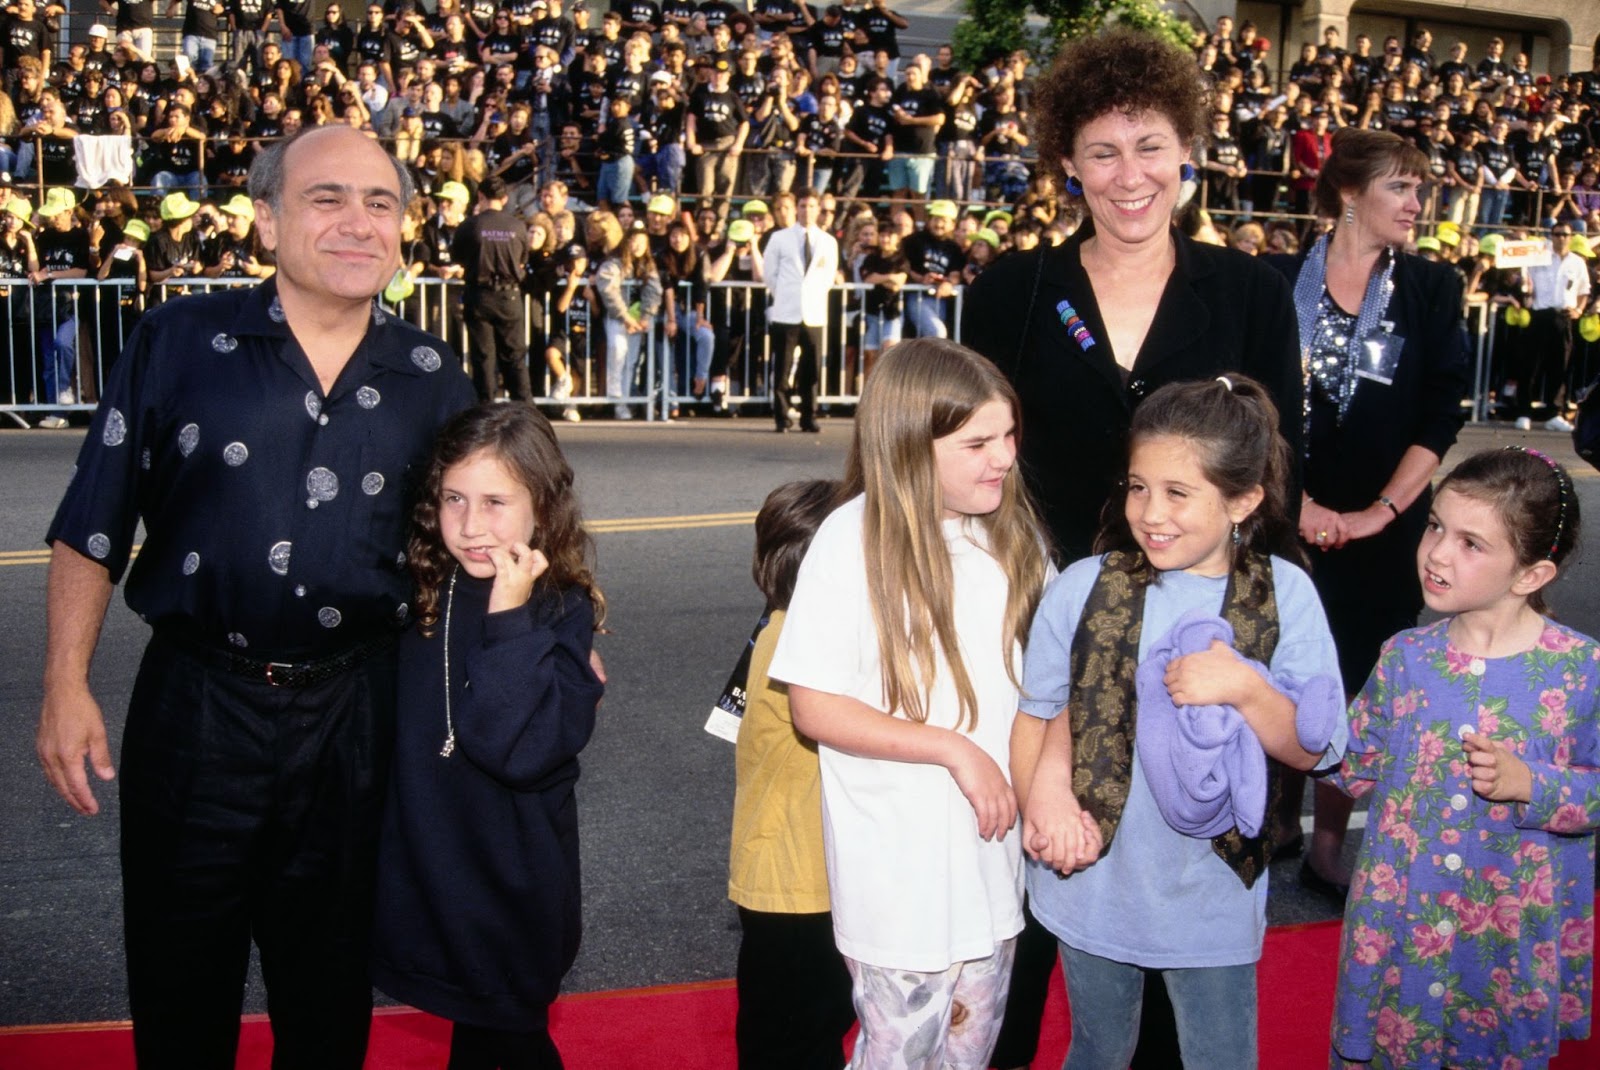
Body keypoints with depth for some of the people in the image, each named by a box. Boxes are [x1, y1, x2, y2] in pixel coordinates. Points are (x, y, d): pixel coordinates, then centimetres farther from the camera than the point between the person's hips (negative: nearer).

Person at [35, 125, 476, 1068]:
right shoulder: (181, 342, -5)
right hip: (197, 705, -1)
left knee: (331, 989, 17)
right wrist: (67, 684, -5)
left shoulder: (431, 377, 1)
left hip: (356, 712, 2)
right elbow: (92, 530, -2)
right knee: (180, 988, 14)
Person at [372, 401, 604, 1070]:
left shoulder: (560, 610, -16)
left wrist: (509, 621, -31)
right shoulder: (420, 595, -5)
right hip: (423, 869, 4)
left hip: (512, 883, -4)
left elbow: (523, 750, -29)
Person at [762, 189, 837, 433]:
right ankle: (781, 418, 6)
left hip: (814, 313, 2)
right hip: (785, 312, -2)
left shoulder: (828, 242, 8)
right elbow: (769, 272, 7)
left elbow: (829, 277, 13)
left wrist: (815, 293, 4)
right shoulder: (779, 238, 4)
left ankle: (808, 417, 11)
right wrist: (783, 296, 6)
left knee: (811, 369, 3)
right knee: (782, 368, -1)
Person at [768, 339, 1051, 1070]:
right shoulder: (853, 542, -18)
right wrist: (954, 747, -20)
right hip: (899, 866, -5)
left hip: (989, 850, 5)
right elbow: (814, 708, -16)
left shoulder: (1010, 534, -1)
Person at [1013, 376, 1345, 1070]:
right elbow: (1034, 714, -2)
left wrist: (1246, 688, -27)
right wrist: (1041, 801, -18)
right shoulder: (1084, 589, -9)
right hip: (1092, 887, 1)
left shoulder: (1284, 596, -10)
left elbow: (1313, 752, -10)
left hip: (1213, 897, -1)